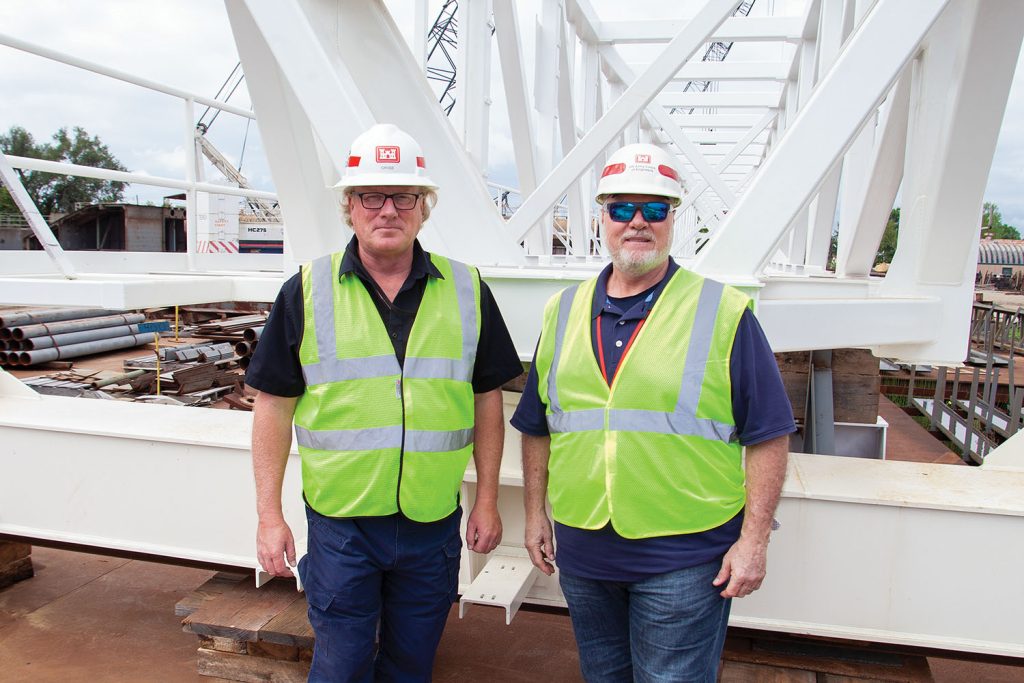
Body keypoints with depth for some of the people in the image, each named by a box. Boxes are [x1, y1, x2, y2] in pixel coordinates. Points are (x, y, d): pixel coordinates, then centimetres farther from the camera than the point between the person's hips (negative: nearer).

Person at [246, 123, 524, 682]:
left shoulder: (467, 290, 0)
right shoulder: (307, 292, -3)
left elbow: (487, 398, 5)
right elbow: (274, 406, 0)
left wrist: (487, 500, 5)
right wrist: (269, 514, -2)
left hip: (434, 523, 2)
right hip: (340, 523, -1)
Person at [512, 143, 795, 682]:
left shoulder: (723, 312, -6)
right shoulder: (562, 313, 6)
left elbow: (768, 435, -6)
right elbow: (536, 427, 13)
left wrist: (753, 539, -9)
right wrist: (535, 514, 12)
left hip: (684, 559, -4)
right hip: (581, 555, 4)